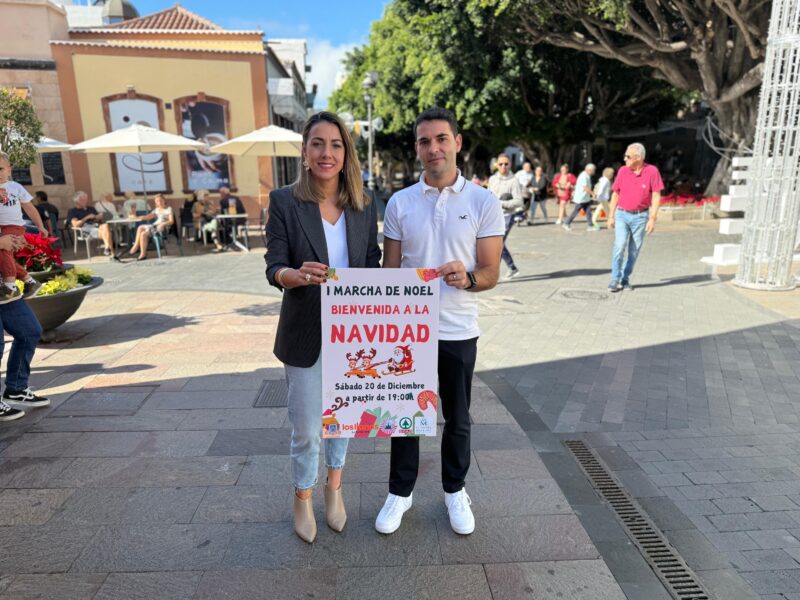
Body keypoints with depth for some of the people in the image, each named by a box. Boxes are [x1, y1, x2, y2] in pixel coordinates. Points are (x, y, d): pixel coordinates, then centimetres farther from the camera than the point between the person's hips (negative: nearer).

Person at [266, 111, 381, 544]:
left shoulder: (364, 205, 0)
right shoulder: (284, 201, -7)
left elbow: (373, 265, 5)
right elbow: (274, 268, -10)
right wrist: (298, 275, -33)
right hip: (305, 333, -2)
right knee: (306, 428, 8)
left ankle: (334, 487, 44)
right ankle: (303, 499, 36)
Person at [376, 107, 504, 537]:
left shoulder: (484, 202, -4)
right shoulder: (399, 203, 1)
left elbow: (490, 274, -5)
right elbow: (390, 270, 4)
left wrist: (467, 278, -28)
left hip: (458, 331, -1)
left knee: (457, 419, 15)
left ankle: (455, 491, 37)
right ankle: (400, 492, 34)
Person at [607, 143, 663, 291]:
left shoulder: (652, 171, -5)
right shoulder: (623, 171, 2)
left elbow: (656, 196, -6)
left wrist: (652, 219, -12)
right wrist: (611, 216, 6)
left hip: (640, 216, -1)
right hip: (622, 215, 1)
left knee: (634, 251, 6)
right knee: (620, 246, -12)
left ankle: (625, 279, 18)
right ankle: (615, 279, -4)